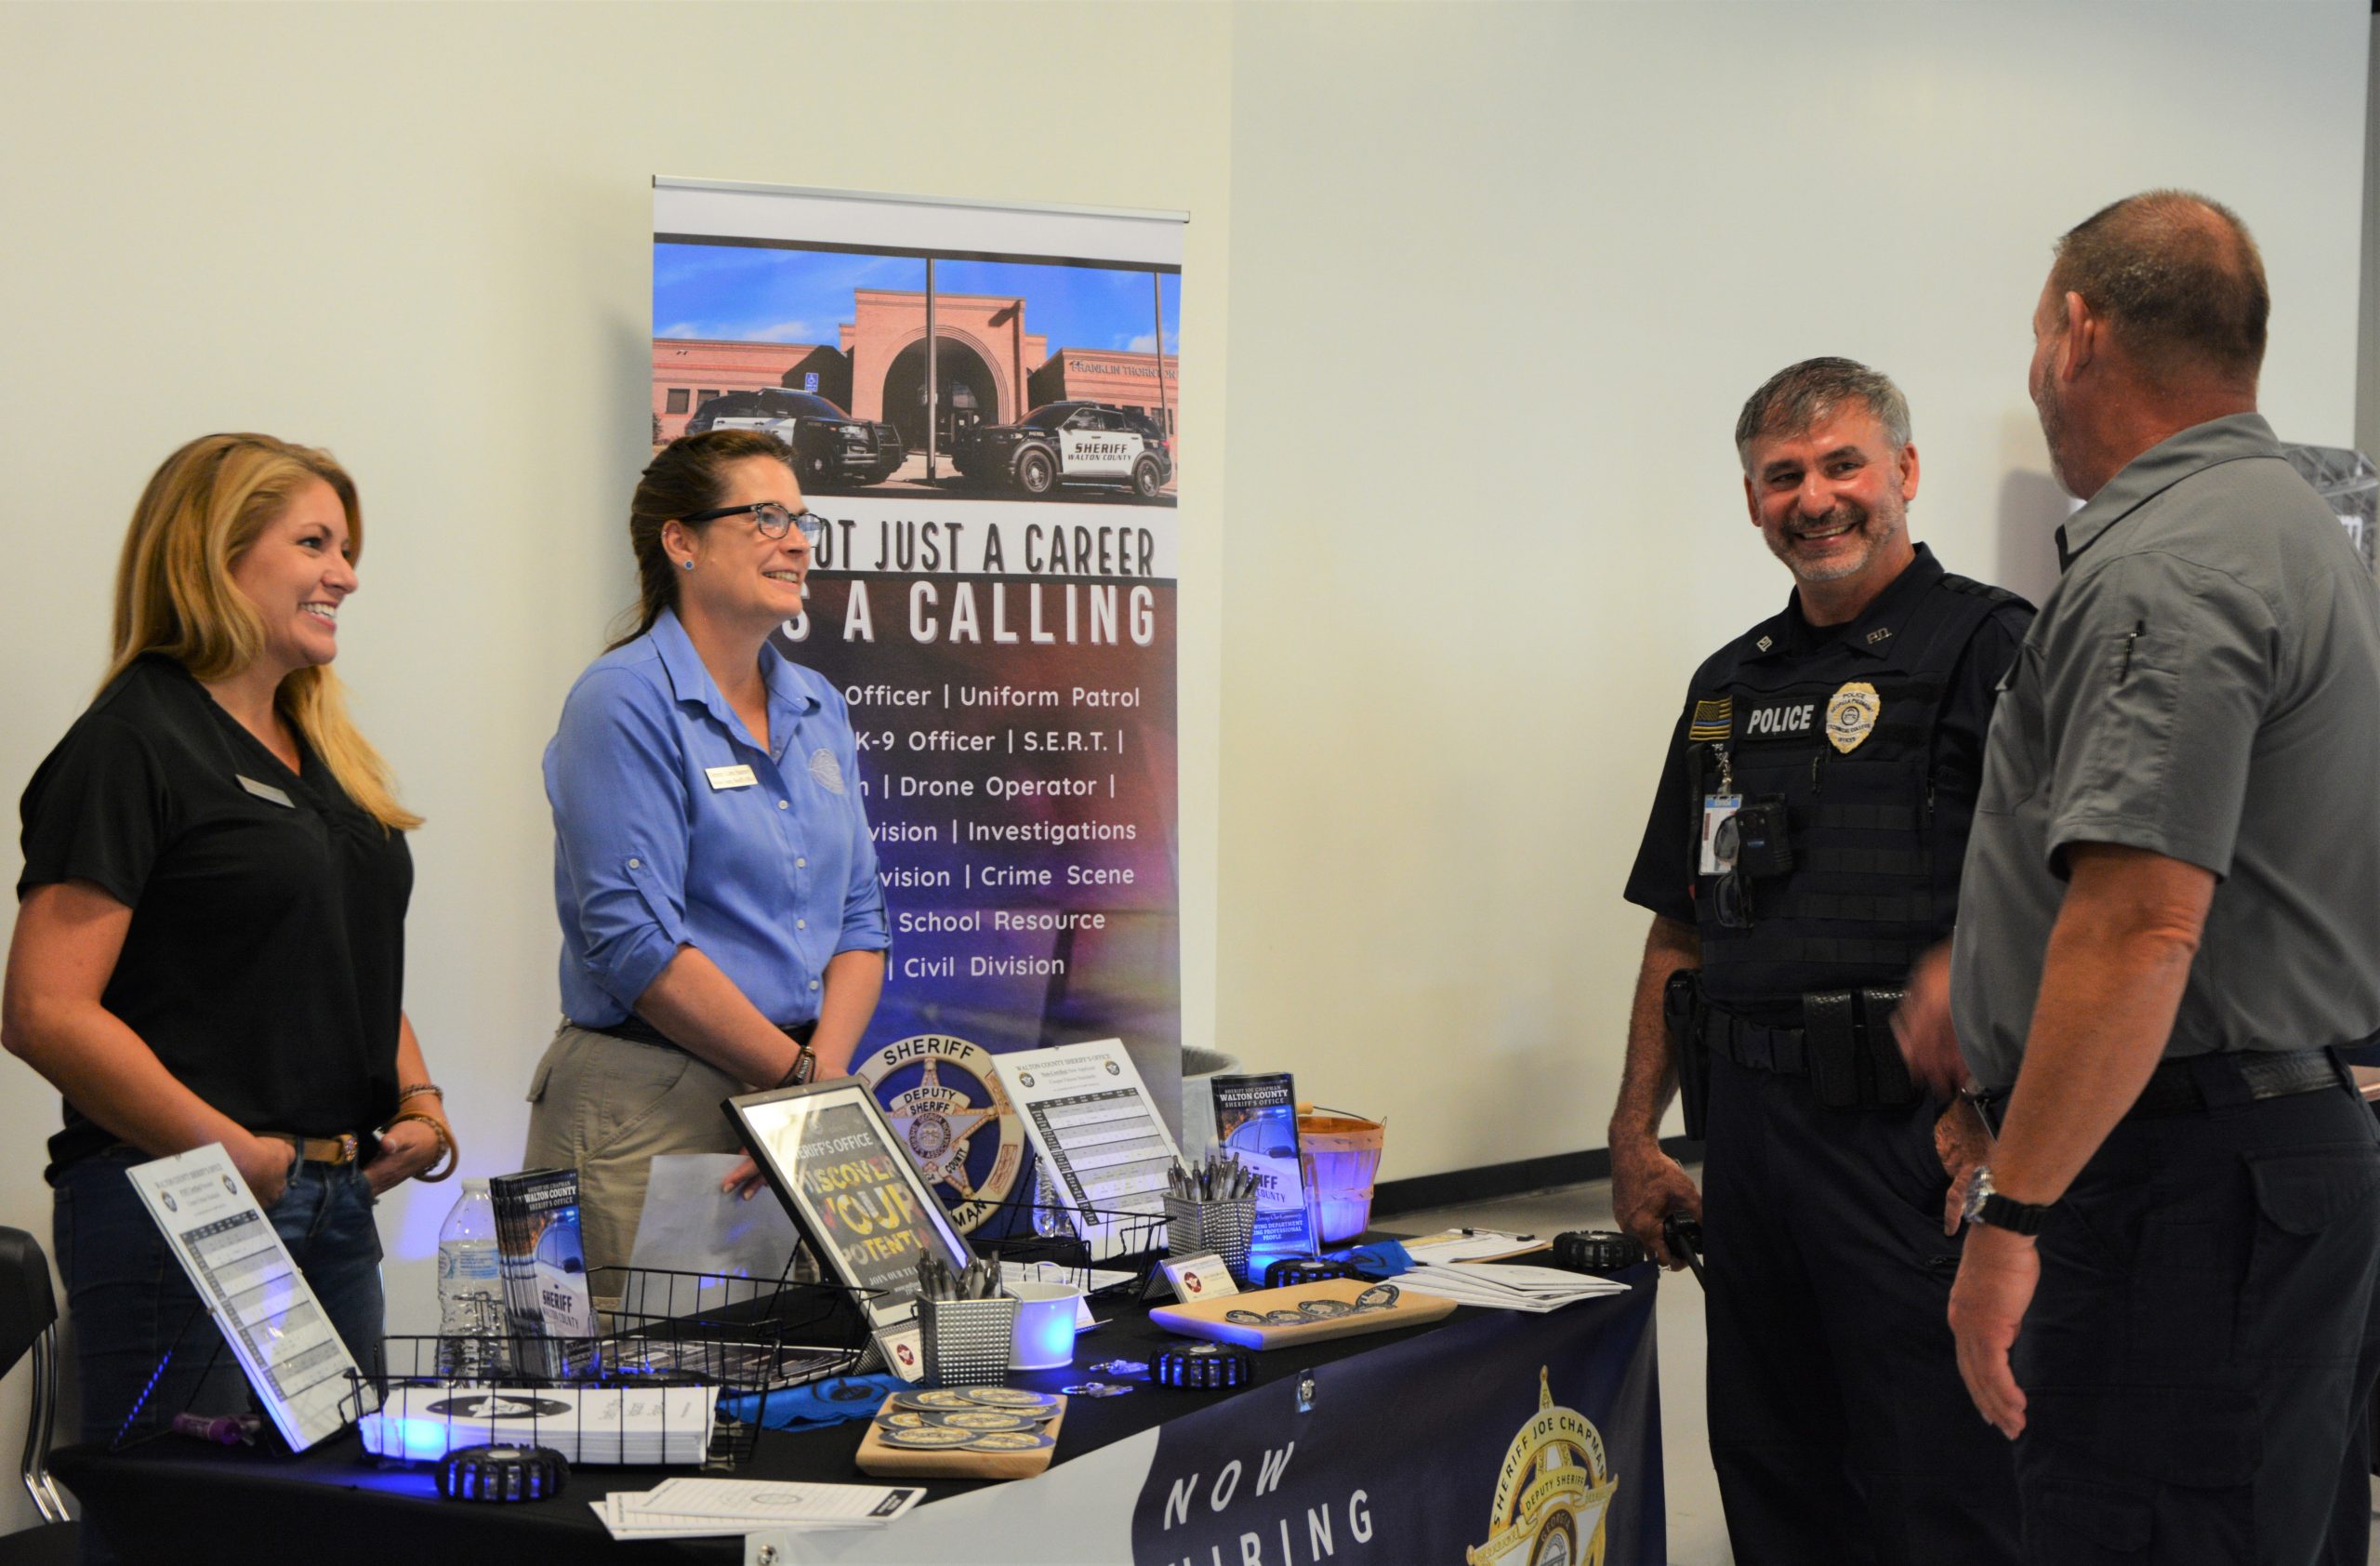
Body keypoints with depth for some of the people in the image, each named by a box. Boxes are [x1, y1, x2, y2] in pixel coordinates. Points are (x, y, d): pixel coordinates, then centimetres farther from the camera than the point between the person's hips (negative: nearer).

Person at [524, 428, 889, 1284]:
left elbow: (859, 918, 12)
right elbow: (636, 942, -16)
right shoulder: (624, 701, -8)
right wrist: (801, 1076, -13)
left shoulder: (817, 707, 14)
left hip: (793, 1095, 7)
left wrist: (826, 1071, -5)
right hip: (649, 1105, -6)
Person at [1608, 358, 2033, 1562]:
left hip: (1914, 1143, -7)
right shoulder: (1732, 684, 17)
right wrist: (1635, 1135, 15)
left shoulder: (1989, 647, -4)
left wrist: (1988, 1126, -19)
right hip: (1748, 1134, 7)